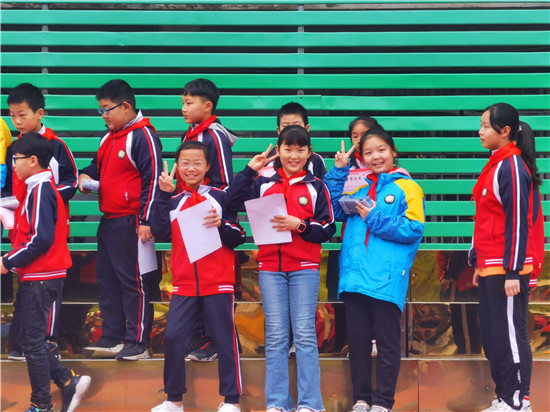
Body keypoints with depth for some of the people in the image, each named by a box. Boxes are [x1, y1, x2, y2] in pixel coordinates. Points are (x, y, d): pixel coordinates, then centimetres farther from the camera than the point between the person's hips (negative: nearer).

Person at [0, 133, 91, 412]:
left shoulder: (41, 190, -16)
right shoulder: (40, 189, 14)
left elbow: (42, 239, -23)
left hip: (40, 279, -10)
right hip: (36, 277, 10)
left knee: (32, 342, -2)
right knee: (31, 340, 13)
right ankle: (69, 382, 12)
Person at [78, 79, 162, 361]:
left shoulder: (143, 136, -12)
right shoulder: (109, 138, 16)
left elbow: (152, 179, -16)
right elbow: (99, 166, 29)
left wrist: (146, 220, -19)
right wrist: (86, 176, 5)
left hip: (131, 222, -9)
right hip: (108, 220, 9)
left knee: (134, 282, -4)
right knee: (107, 280, 13)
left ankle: (138, 343, 2)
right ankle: (112, 338, 21)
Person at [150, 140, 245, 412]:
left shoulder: (221, 198, 4)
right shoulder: (173, 202, 11)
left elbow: (237, 239, 1)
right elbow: (158, 231, -6)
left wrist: (221, 225, -18)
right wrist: (163, 194, -8)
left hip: (218, 283, -2)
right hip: (184, 285, 2)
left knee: (225, 339, 2)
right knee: (173, 337, -2)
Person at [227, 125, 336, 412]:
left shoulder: (316, 187, 4)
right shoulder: (264, 184, 8)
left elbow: (328, 230, 0)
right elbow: (233, 203, -4)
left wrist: (300, 225, -16)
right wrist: (249, 170, -6)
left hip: (304, 269, -2)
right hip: (270, 268, 2)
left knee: (305, 334, -3)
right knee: (275, 336, 3)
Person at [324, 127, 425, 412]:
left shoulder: (407, 187, 2)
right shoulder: (356, 186, 17)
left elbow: (414, 229, -8)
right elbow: (333, 210, 6)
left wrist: (375, 218, -10)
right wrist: (339, 171, 5)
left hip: (387, 279, -5)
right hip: (355, 276, 5)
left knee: (387, 342, 2)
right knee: (357, 340, 9)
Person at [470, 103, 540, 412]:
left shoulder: (512, 166, -13)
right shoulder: (496, 165, 14)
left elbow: (518, 221, -17)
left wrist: (512, 272, -20)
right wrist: (479, 264, 20)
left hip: (506, 269, -9)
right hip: (490, 267, 9)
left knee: (510, 335, -4)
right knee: (493, 337, 11)